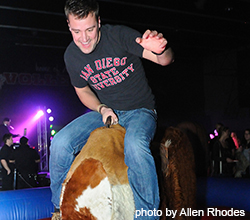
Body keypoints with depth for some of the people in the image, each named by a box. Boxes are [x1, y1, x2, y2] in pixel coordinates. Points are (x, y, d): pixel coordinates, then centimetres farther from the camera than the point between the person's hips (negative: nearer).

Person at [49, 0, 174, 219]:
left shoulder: (119, 35, -17)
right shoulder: (71, 55, -2)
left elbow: (166, 60, -22)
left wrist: (160, 50, -47)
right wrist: (102, 109, -6)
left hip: (140, 111, -4)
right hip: (105, 111, 4)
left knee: (135, 145, -38)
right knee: (60, 143, -15)